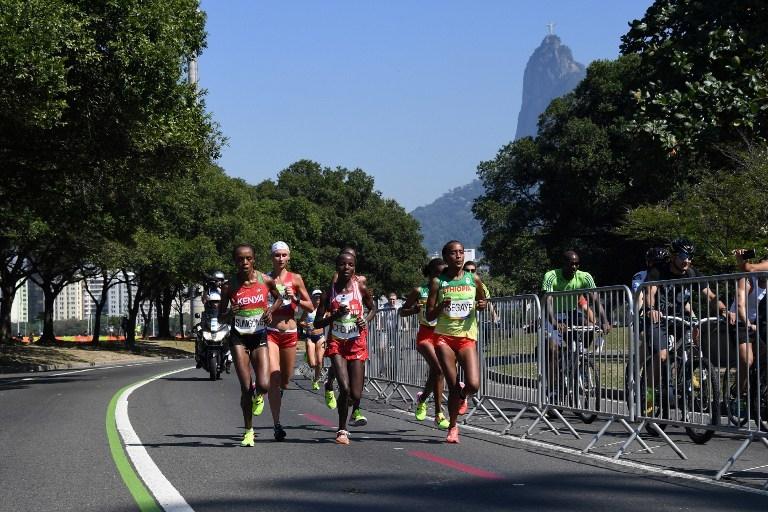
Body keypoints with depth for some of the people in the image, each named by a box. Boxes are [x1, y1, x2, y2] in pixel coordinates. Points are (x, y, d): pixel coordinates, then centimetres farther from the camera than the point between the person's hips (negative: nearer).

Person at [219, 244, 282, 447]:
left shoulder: (266, 281, -2)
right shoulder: (229, 286, -5)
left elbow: (279, 298, 18)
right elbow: (220, 318, 3)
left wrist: (271, 310, -3)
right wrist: (230, 313, -19)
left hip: (259, 337, 1)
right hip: (238, 338, -1)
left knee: (264, 385, -12)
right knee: (245, 388, -7)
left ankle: (257, 396, 26)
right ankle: (248, 430, 10)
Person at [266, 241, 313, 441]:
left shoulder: (295, 279, 6)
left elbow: (310, 306, 9)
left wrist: (295, 298, -8)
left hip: (290, 332, 3)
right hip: (270, 332, -3)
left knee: (285, 380, 13)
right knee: (274, 377, -17)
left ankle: (275, 401, 45)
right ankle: (277, 424, -18)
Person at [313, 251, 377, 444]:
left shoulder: (361, 289, -2)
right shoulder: (329, 293, -2)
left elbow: (373, 308, 17)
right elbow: (317, 323, 1)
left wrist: (366, 321, -4)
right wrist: (335, 315, -16)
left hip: (357, 343, 1)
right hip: (336, 343, -1)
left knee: (356, 395, -2)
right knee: (344, 388, -17)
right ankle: (342, 430, 1)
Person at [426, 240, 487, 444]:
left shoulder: (473, 279, 5)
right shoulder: (437, 282, 2)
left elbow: (483, 301, 22)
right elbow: (429, 316, 3)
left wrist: (482, 305, -2)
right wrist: (440, 307, -17)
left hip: (467, 337, 1)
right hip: (444, 337, -1)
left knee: (473, 384, -14)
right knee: (453, 386, -3)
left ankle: (462, 396, 23)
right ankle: (452, 427, 15)